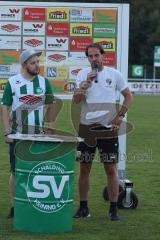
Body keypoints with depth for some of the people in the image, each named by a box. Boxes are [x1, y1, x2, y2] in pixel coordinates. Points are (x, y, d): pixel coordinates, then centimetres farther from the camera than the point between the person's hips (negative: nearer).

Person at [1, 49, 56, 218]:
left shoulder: (44, 82, 6)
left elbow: (51, 106, 14)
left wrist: (49, 127, 5)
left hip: (38, 135, 2)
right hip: (17, 135, -2)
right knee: (16, 171, 1)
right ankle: (14, 207, 7)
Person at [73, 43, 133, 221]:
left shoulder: (114, 74, 0)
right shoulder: (82, 74, 4)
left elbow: (128, 96, 9)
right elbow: (76, 99, -6)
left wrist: (120, 116, 0)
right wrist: (87, 82, -18)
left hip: (108, 128, -2)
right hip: (86, 127, 2)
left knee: (111, 169, 0)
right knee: (84, 168, 6)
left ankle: (113, 209, 5)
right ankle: (83, 207, 15)